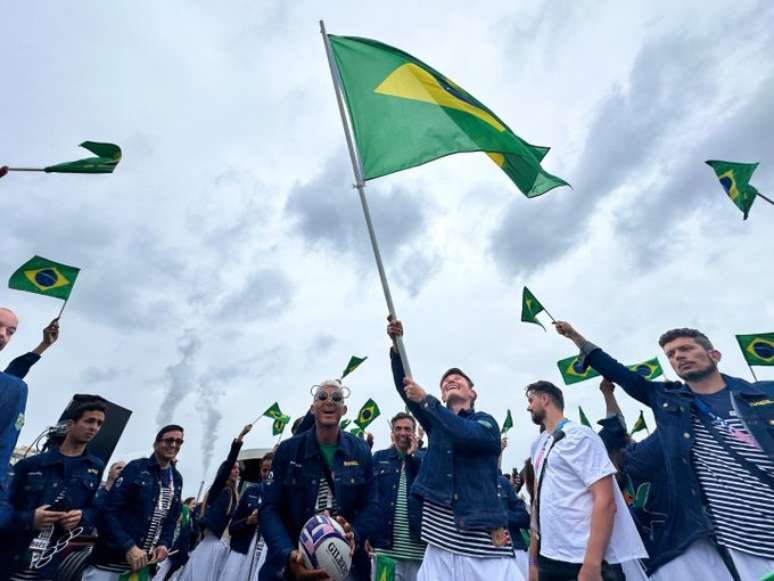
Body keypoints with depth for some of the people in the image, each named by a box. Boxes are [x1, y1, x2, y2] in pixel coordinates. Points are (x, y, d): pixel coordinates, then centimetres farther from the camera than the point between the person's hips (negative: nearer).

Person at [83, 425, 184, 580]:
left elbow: (172, 518, 12)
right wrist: (128, 547, -21)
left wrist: (164, 544, -5)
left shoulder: (177, 480, 7)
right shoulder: (135, 468, -9)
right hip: (110, 559, -5)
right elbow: (107, 512, -13)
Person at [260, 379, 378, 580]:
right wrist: (288, 554, -25)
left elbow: (370, 504, -2)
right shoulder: (288, 449, -7)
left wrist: (355, 534, -22)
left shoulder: (361, 451, -5)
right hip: (292, 564, 0)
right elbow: (270, 508, -10)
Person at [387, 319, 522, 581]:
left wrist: (425, 399, -19)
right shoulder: (436, 421, 14)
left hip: (482, 533, -3)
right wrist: (396, 345, -11)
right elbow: (403, 387, 1)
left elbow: (466, 434, -23)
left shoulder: (486, 422, 2)